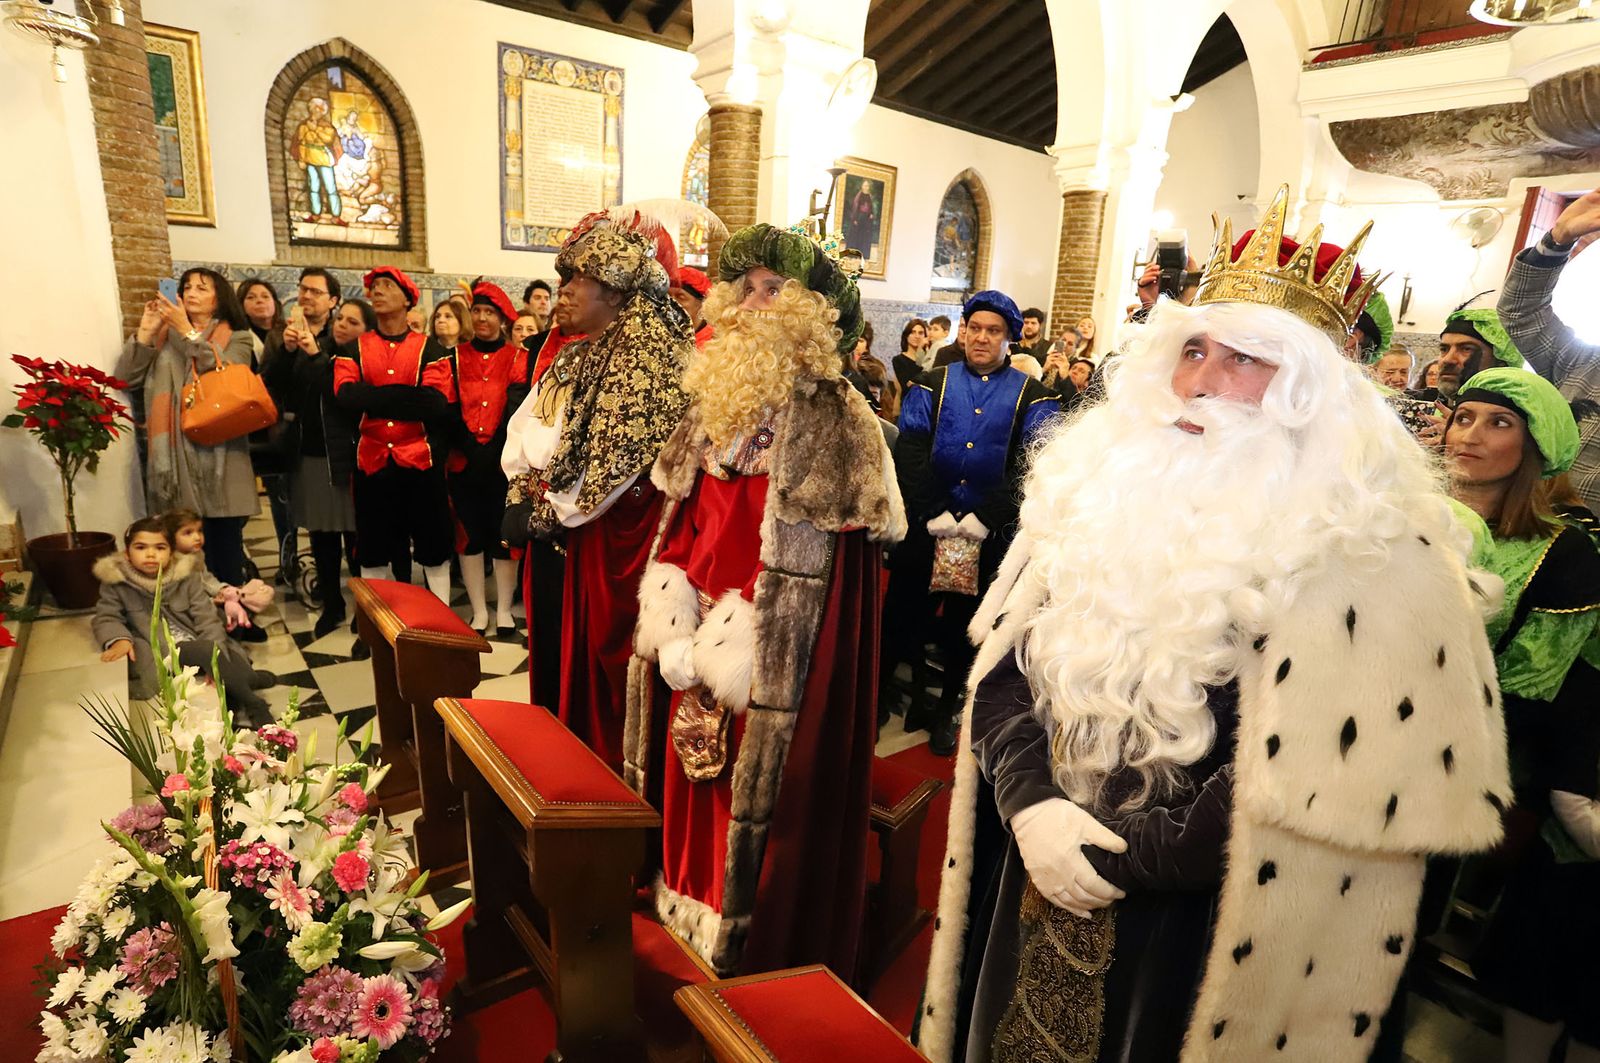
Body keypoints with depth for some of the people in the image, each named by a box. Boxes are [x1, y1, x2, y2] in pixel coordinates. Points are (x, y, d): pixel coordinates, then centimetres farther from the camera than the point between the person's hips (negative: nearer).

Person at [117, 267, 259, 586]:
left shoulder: (236, 338, 8)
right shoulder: (163, 336, 15)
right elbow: (125, 378, 6)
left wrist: (187, 331, -12)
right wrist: (145, 331, 0)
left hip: (220, 452, -2)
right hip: (175, 453, 2)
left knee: (224, 540, 1)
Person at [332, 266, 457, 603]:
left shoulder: (430, 349, 2)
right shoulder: (352, 350, 8)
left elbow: (437, 404, -15)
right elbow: (347, 396, -12)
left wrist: (373, 398, -12)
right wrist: (408, 397, -15)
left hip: (421, 463, -2)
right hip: (370, 463, 2)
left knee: (434, 548, 7)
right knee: (373, 551, 11)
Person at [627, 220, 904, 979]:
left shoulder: (835, 425, -13)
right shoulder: (718, 404, 8)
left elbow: (807, 575, -15)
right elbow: (679, 530, 9)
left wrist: (723, 655, -13)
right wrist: (681, 644, -2)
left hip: (779, 664, -6)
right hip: (702, 659, 7)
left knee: (765, 805, 6)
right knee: (698, 796, 18)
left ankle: (759, 961, 30)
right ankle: (694, 938, 41)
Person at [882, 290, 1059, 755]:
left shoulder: (1031, 395, 3)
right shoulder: (932, 384, 6)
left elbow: (1031, 465, -9)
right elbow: (910, 451, -6)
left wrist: (982, 520, -17)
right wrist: (934, 514, -17)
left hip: (991, 537, 0)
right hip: (924, 526, 1)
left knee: (966, 623, 12)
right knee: (903, 612, 8)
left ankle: (948, 708, 31)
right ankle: (881, 693, 28)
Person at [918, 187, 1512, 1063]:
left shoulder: (1368, 557, -14)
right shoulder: (1102, 488, -1)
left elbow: (1311, 785, -18)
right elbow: (1003, 669, 0)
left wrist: (1117, 857, -16)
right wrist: (1032, 806, -14)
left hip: (1187, 932, -4)